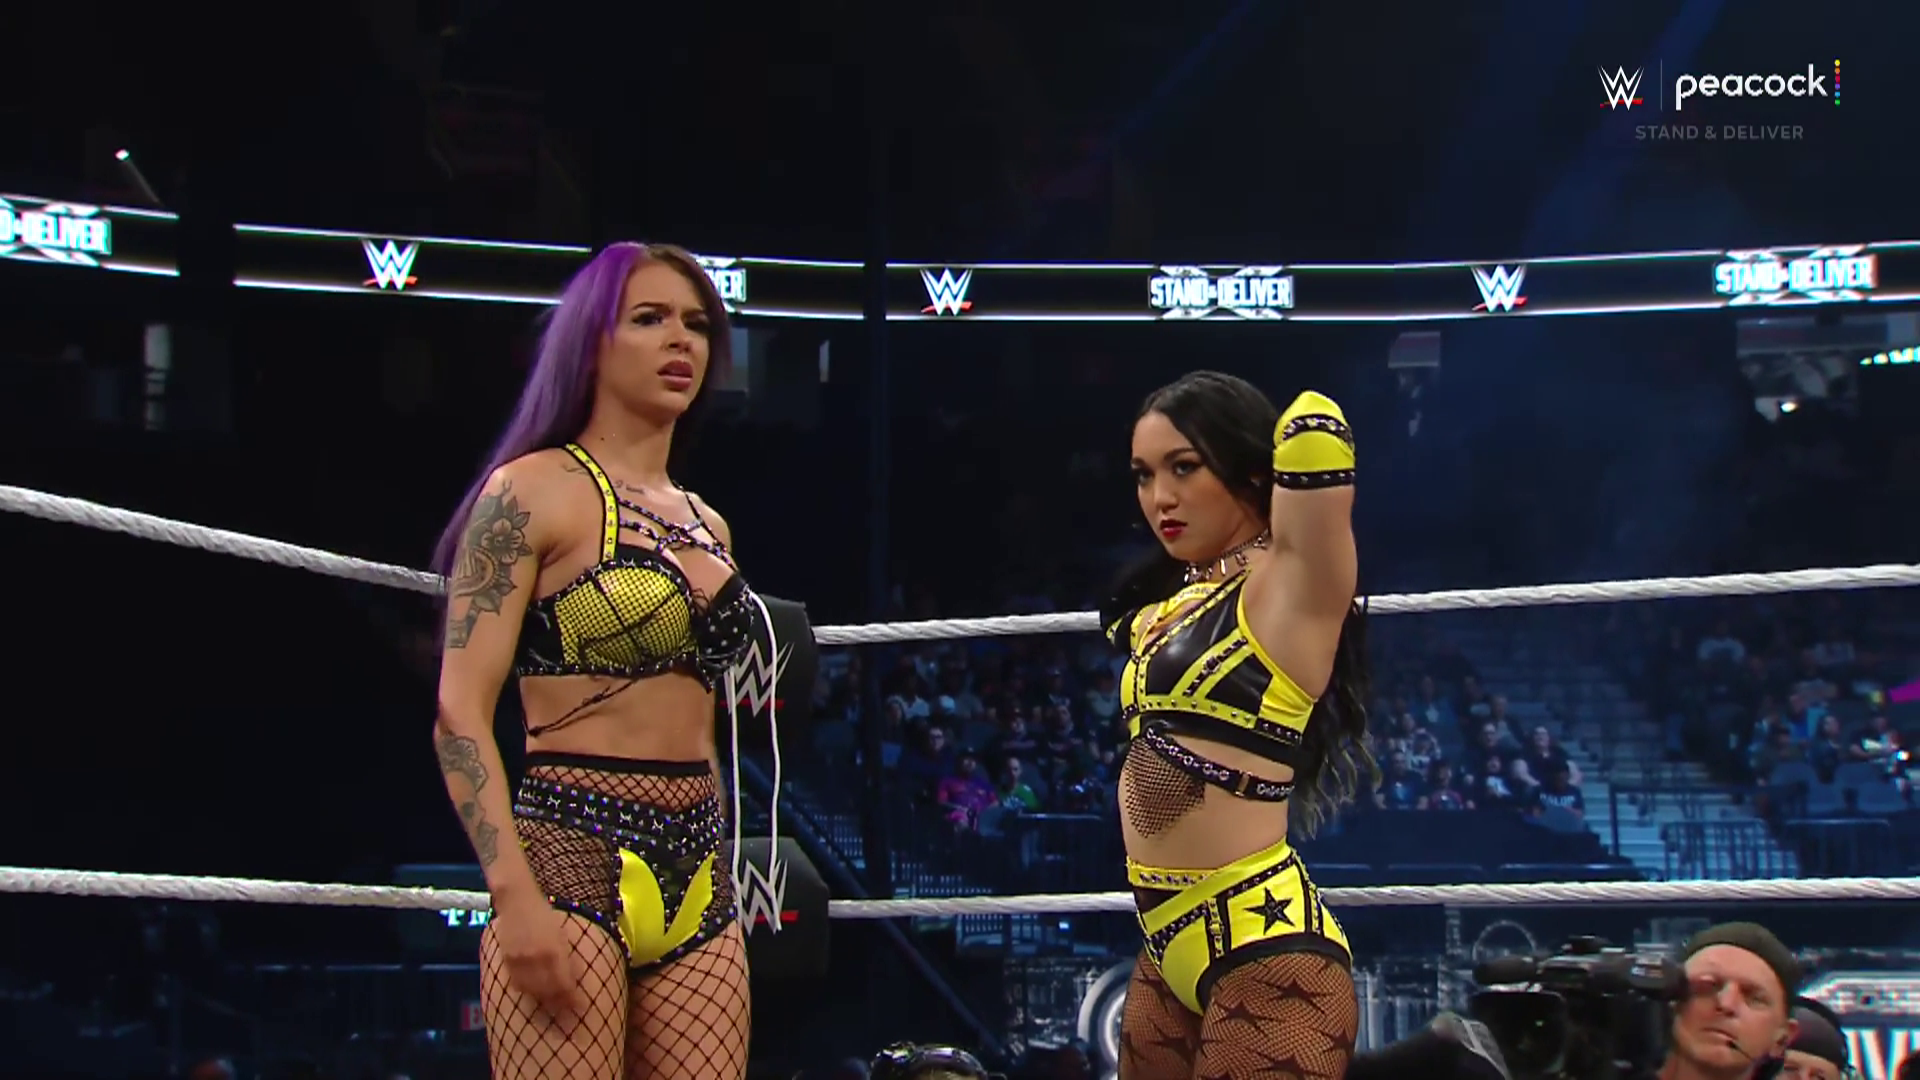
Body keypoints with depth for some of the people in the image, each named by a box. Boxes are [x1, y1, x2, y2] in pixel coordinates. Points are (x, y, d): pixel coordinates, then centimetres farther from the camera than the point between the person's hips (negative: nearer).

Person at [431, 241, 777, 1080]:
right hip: (570, 857, -6)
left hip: (697, 880, 7)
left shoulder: (707, 526, 18)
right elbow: (460, 713, -9)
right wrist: (515, 896, -19)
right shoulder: (534, 491, -1)